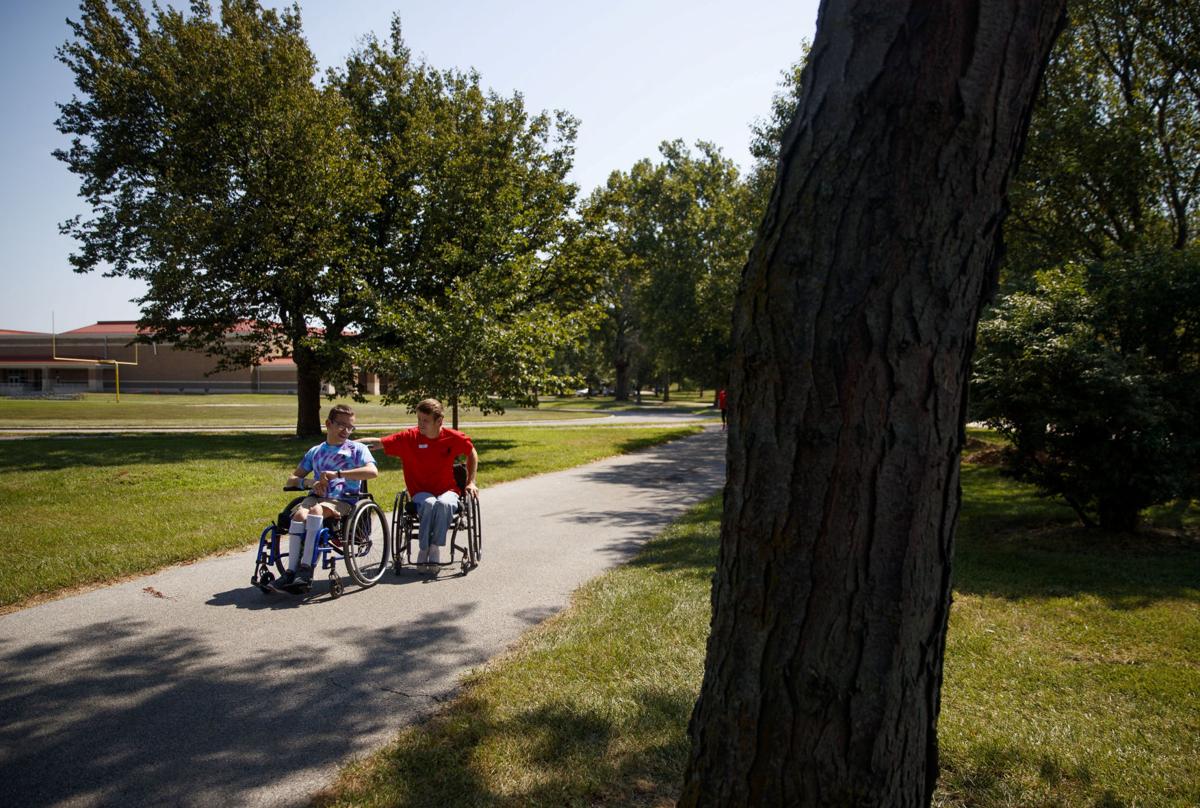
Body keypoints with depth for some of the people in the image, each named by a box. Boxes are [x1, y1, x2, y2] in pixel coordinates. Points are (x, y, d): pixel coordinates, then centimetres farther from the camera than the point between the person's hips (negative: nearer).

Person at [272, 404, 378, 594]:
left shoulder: (357, 448, 11)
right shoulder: (315, 452, 23)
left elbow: (373, 471, -9)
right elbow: (292, 480, 21)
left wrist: (338, 474, -17)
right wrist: (310, 482, -3)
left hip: (344, 501, -3)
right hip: (318, 497, 4)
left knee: (316, 510, -35)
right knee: (299, 514, -30)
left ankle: (306, 570, -37)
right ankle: (291, 572, -33)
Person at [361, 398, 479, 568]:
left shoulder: (453, 437, -5)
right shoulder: (409, 438, -7)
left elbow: (472, 453, 13)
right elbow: (378, 443, -12)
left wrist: (471, 482, 8)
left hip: (447, 491, 0)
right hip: (421, 492, 0)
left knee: (444, 504, -36)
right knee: (429, 503, -36)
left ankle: (435, 548, -20)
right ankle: (423, 549, -19)